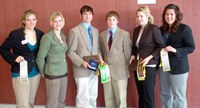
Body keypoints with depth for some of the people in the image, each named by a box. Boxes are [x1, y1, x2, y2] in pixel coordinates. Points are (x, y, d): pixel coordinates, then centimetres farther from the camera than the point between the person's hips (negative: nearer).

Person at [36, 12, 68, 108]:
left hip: (63, 73, 7)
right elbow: (40, 57, -11)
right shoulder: (47, 37, -14)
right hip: (52, 74, -7)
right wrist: (43, 73, 0)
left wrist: (65, 70, 11)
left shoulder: (63, 36, 9)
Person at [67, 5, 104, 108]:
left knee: (93, 97, 14)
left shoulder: (95, 31, 12)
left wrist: (100, 59, -3)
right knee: (83, 98, 0)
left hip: (94, 69, 6)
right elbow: (71, 52, -10)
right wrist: (82, 62, -22)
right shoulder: (75, 31, -8)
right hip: (82, 69, -6)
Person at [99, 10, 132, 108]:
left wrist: (126, 69, -1)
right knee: (108, 99, 10)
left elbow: (127, 52, -2)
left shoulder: (124, 34, -2)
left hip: (120, 71, -3)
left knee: (121, 99, 1)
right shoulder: (102, 35, 9)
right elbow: (102, 52, 14)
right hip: (106, 71, 4)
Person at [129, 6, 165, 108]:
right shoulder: (136, 30, 12)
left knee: (148, 94, 0)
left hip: (149, 66, -6)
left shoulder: (154, 29, -8)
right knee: (140, 93, 12)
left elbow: (161, 46, -10)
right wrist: (133, 55, 3)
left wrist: (149, 58, -18)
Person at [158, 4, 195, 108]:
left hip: (178, 67, -6)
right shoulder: (162, 29, 7)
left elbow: (191, 47, -11)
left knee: (178, 96, 2)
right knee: (165, 94, 15)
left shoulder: (184, 28, -9)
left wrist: (175, 50, -22)